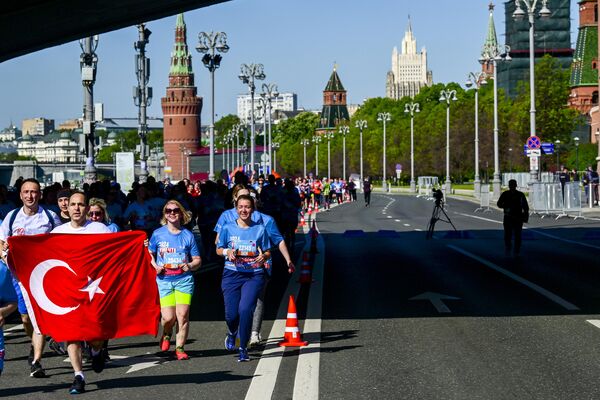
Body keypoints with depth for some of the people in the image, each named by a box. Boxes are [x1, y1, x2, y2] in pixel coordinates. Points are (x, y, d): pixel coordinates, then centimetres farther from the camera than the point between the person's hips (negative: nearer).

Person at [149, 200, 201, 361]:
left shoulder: (188, 235, 7)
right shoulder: (158, 234, 6)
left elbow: (197, 260, 12)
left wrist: (190, 266, -9)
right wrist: (155, 266, -4)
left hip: (184, 279, 0)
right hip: (164, 280, 0)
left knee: (183, 315, -8)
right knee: (168, 317, -9)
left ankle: (180, 348, 4)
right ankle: (166, 334, 24)